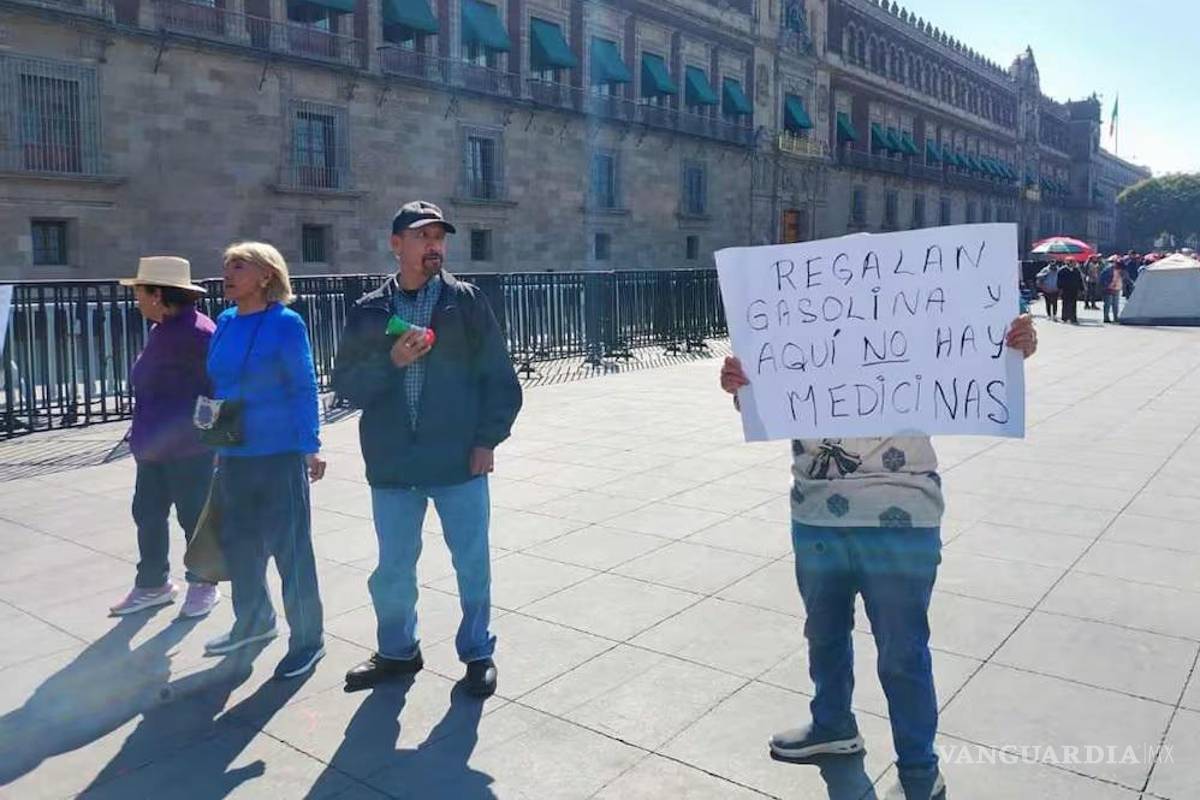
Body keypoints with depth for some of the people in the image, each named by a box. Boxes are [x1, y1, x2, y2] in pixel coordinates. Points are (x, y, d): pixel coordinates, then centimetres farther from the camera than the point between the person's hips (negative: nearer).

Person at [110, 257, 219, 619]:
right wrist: (143, 436, 20)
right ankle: (152, 584, 31)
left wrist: (195, 430, -16)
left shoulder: (197, 332, -19)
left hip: (188, 449, -9)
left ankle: (203, 585, 23)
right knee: (147, 514, 15)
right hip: (156, 446, 9)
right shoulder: (161, 330, 11)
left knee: (194, 517, 5)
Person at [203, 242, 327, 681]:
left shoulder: (285, 323, -10)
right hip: (232, 455, 7)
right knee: (238, 544, 18)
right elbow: (217, 385, 15)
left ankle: (307, 639, 14)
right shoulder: (225, 323, 8)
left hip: (279, 455, -7)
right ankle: (253, 621, 38)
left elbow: (304, 388, -10)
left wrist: (311, 447, -13)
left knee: (289, 548, 0)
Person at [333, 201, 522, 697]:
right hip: (392, 465, 2)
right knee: (393, 569, 14)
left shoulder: (466, 302, 0)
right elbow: (345, 383, 2)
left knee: (472, 565, 7)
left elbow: (500, 378, 1)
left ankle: (478, 653, 28)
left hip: (460, 462, -2)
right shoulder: (370, 311, 5)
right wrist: (391, 361, -13)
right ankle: (397, 651, 36)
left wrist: (488, 439, -6)